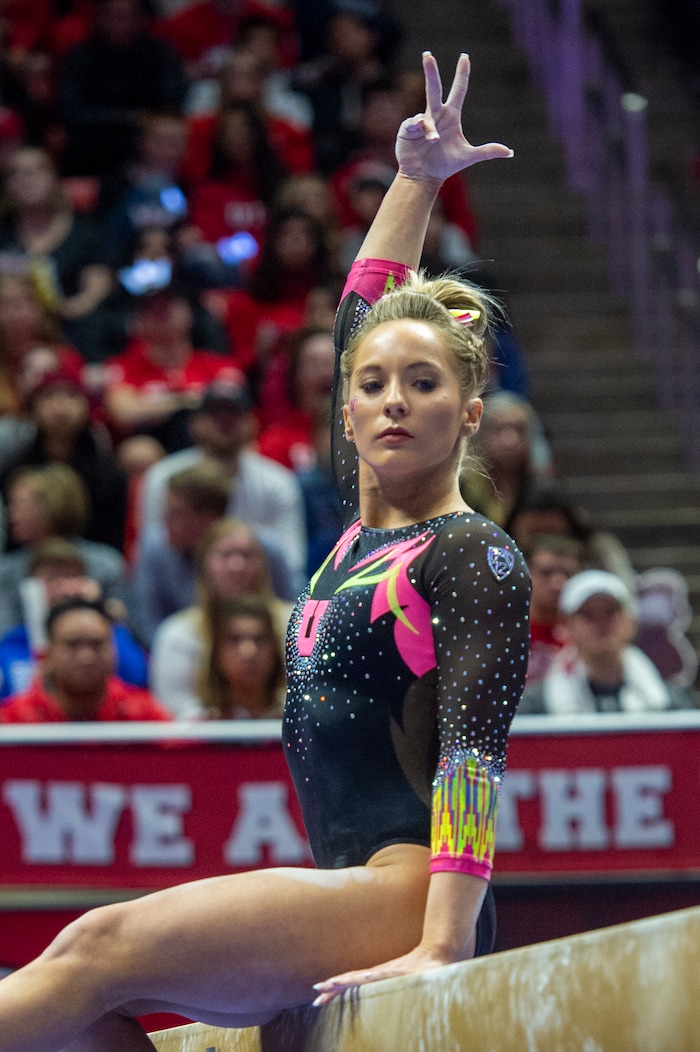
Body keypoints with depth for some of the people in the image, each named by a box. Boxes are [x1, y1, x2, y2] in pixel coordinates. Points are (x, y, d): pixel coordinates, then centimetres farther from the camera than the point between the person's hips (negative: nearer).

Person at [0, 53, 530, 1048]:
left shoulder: (474, 557, -5)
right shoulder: (364, 530, 18)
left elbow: (472, 752, -15)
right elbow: (360, 319, 27)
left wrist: (439, 948, -25)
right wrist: (416, 179, 25)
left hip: (408, 894, -8)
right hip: (350, 888, 8)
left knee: (104, 947, -20)